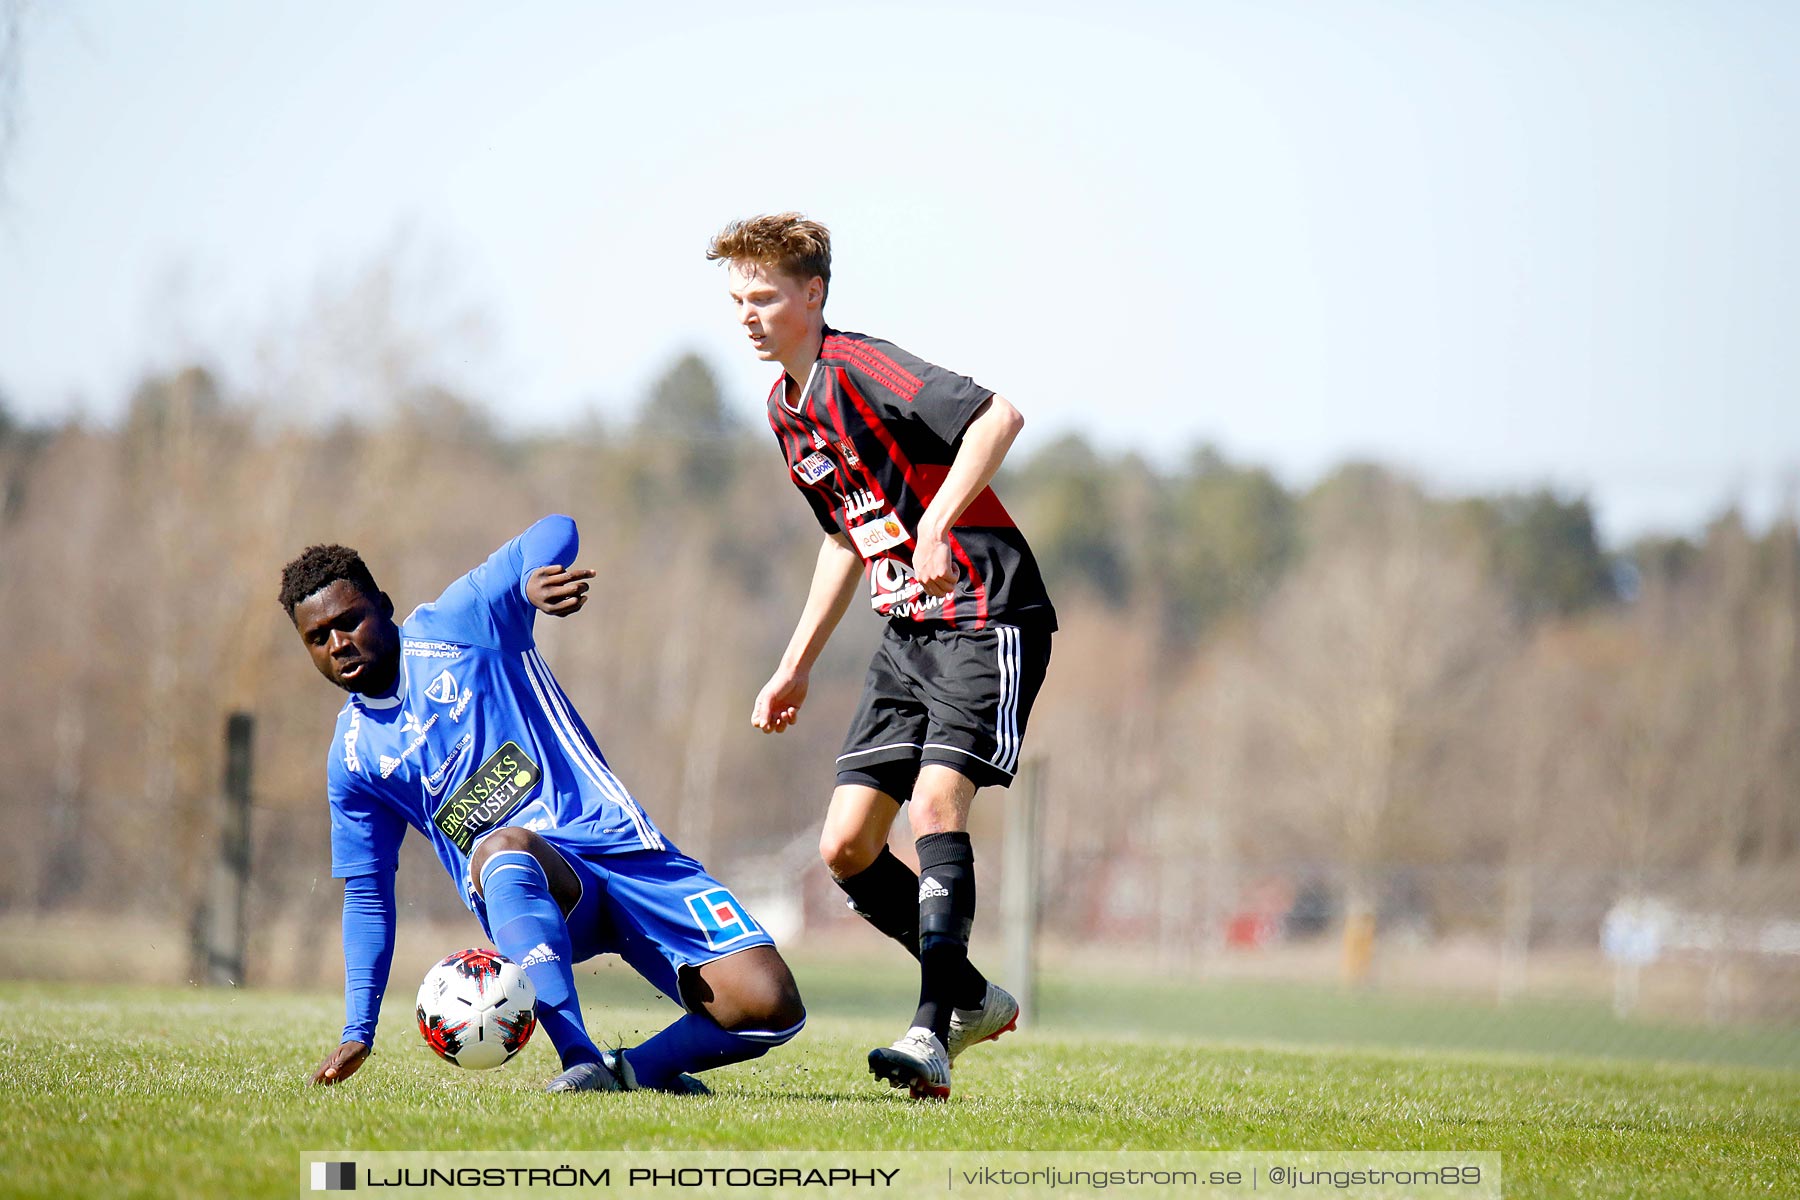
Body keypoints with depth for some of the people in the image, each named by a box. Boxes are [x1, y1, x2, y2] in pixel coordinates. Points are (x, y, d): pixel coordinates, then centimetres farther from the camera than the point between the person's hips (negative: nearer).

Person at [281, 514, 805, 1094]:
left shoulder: (453, 626, 5)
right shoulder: (351, 758, 14)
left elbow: (556, 534, -3)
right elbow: (367, 895, 19)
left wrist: (534, 582, -27)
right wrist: (358, 1033, 11)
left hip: (615, 842, -1)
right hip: (522, 893, 1)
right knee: (504, 846, -40)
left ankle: (637, 1068, 4)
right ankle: (582, 1062, -46)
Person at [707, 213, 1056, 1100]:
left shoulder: (859, 368, -14)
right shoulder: (785, 409, 13)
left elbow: (998, 416, -28)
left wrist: (937, 528, -35)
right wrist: (797, 664, 22)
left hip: (986, 617, -9)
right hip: (907, 634, 9)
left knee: (936, 801, -24)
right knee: (845, 846, 2)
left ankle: (932, 1034, -26)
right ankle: (972, 998, 19)